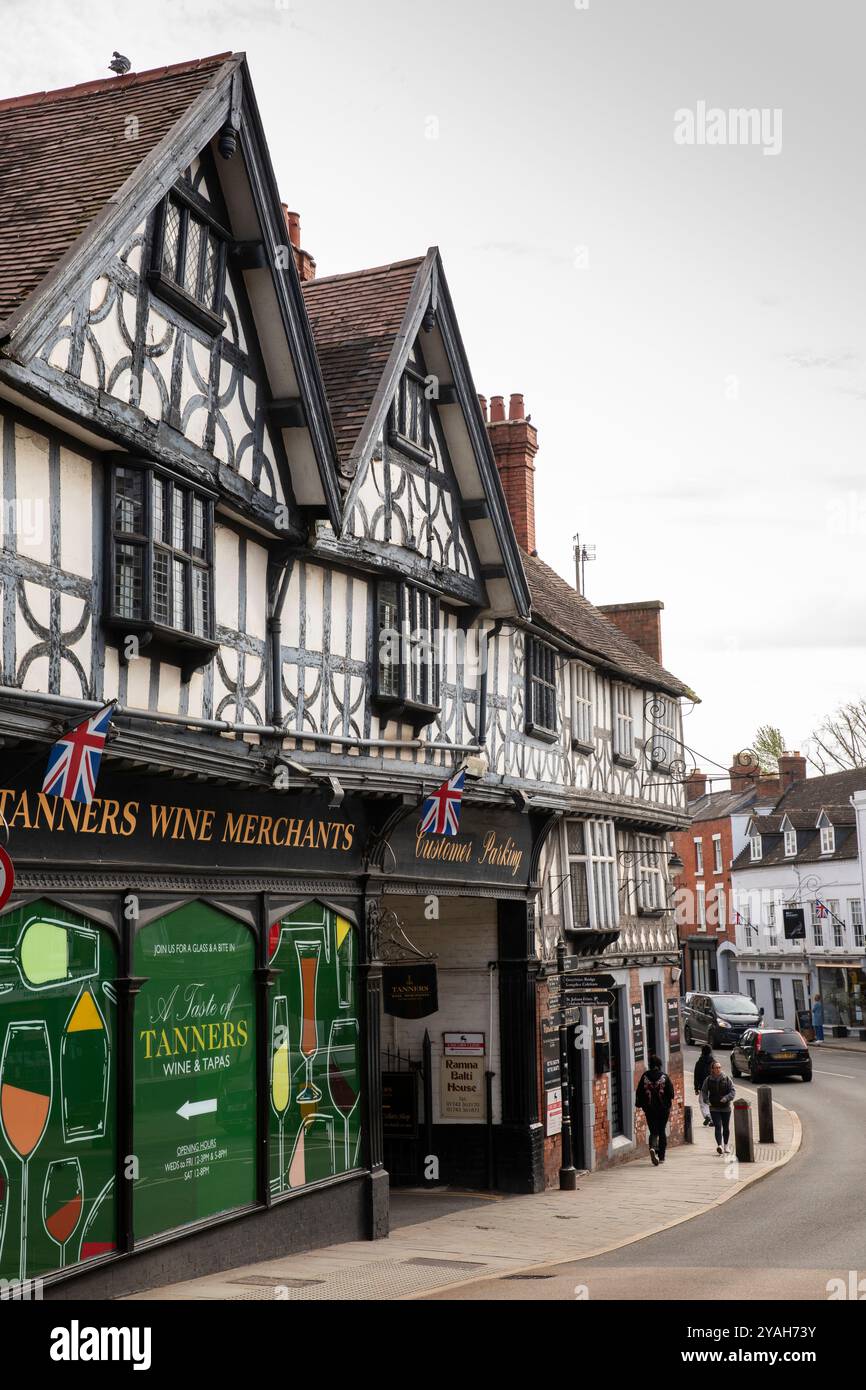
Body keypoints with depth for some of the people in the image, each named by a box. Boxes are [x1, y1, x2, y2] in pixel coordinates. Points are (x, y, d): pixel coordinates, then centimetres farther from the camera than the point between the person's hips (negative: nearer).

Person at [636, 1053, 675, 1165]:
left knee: (653, 1131, 6)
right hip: (663, 1108, 0)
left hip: (649, 1109, 0)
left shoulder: (645, 1076, -3)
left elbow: (639, 1092, 0)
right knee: (662, 1131, 13)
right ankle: (661, 1157, 15)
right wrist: (669, 1106, 7)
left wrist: (641, 1105, 9)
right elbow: (671, 1092, -5)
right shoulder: (664, 1076, -5)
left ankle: (653, 1148, -23)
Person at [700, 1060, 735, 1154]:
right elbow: (703, 1091, 9)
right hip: (714, 1108, -1)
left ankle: (726, 1145, 30)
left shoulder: (727, 1079, -2)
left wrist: (726, 1098, -20)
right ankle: (719, 1145, -23)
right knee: (717, 1126, -14)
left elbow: (733, 1091, -3)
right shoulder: (708, 1080, 0)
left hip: (726, 1107, 1)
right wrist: (706, 1100, -7)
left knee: (726, 1127, 12)